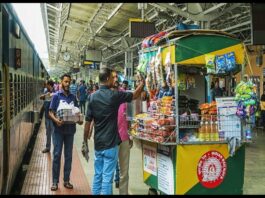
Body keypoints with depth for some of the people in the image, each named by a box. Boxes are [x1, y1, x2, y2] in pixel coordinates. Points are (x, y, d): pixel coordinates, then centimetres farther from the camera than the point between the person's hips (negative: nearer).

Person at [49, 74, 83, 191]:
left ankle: (66, 180, 18)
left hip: (70, 129, 3)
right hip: (59, 129, -3)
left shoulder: (73, 97, 8)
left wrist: (79, 120, -9)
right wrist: (56, 120, -24)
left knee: (68, 155, 9)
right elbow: (50, 112, -5)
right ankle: (55, 181, 9)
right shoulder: (56, 96, -2)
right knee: (57, 155, 0)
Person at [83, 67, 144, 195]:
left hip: (98, 143, 5)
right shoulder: (114, 95, -11)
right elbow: (135, 95, 2)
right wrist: (142, 83, 18)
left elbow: (88, 122, 1)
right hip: (110, 143, -5)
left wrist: (85, 141, 10)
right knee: (107, 177, 0)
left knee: (98, 175, 14)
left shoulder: (92, 97, 0)